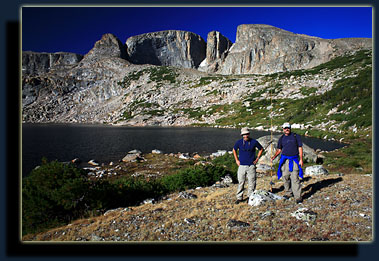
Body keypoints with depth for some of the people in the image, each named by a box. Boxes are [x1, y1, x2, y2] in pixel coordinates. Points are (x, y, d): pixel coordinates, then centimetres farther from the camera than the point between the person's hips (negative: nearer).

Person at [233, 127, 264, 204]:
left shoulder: (254, 142, -2)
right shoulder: (239, 142, -1)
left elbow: (261, 149, 14)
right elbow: (234, 150, 17)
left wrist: (257, 158, 7)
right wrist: (236, 160, 10)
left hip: (251, 166, 0)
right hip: (242, 165, 0)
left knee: (251, 182, 2)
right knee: (240, 182, 3)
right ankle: (239, 197, 14)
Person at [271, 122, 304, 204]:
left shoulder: (296, 136, 3)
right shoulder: (281, 138, 11)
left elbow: (300, 148, 3)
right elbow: (279, 149, 16)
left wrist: (301, 159, -4)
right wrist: (274, 156, -1)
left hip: (294, 160, -3)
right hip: (284, 160, 3)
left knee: (295, 178, -9)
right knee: (285, 177, 7)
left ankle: (298, 197, -7)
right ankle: (288, 193, 23)